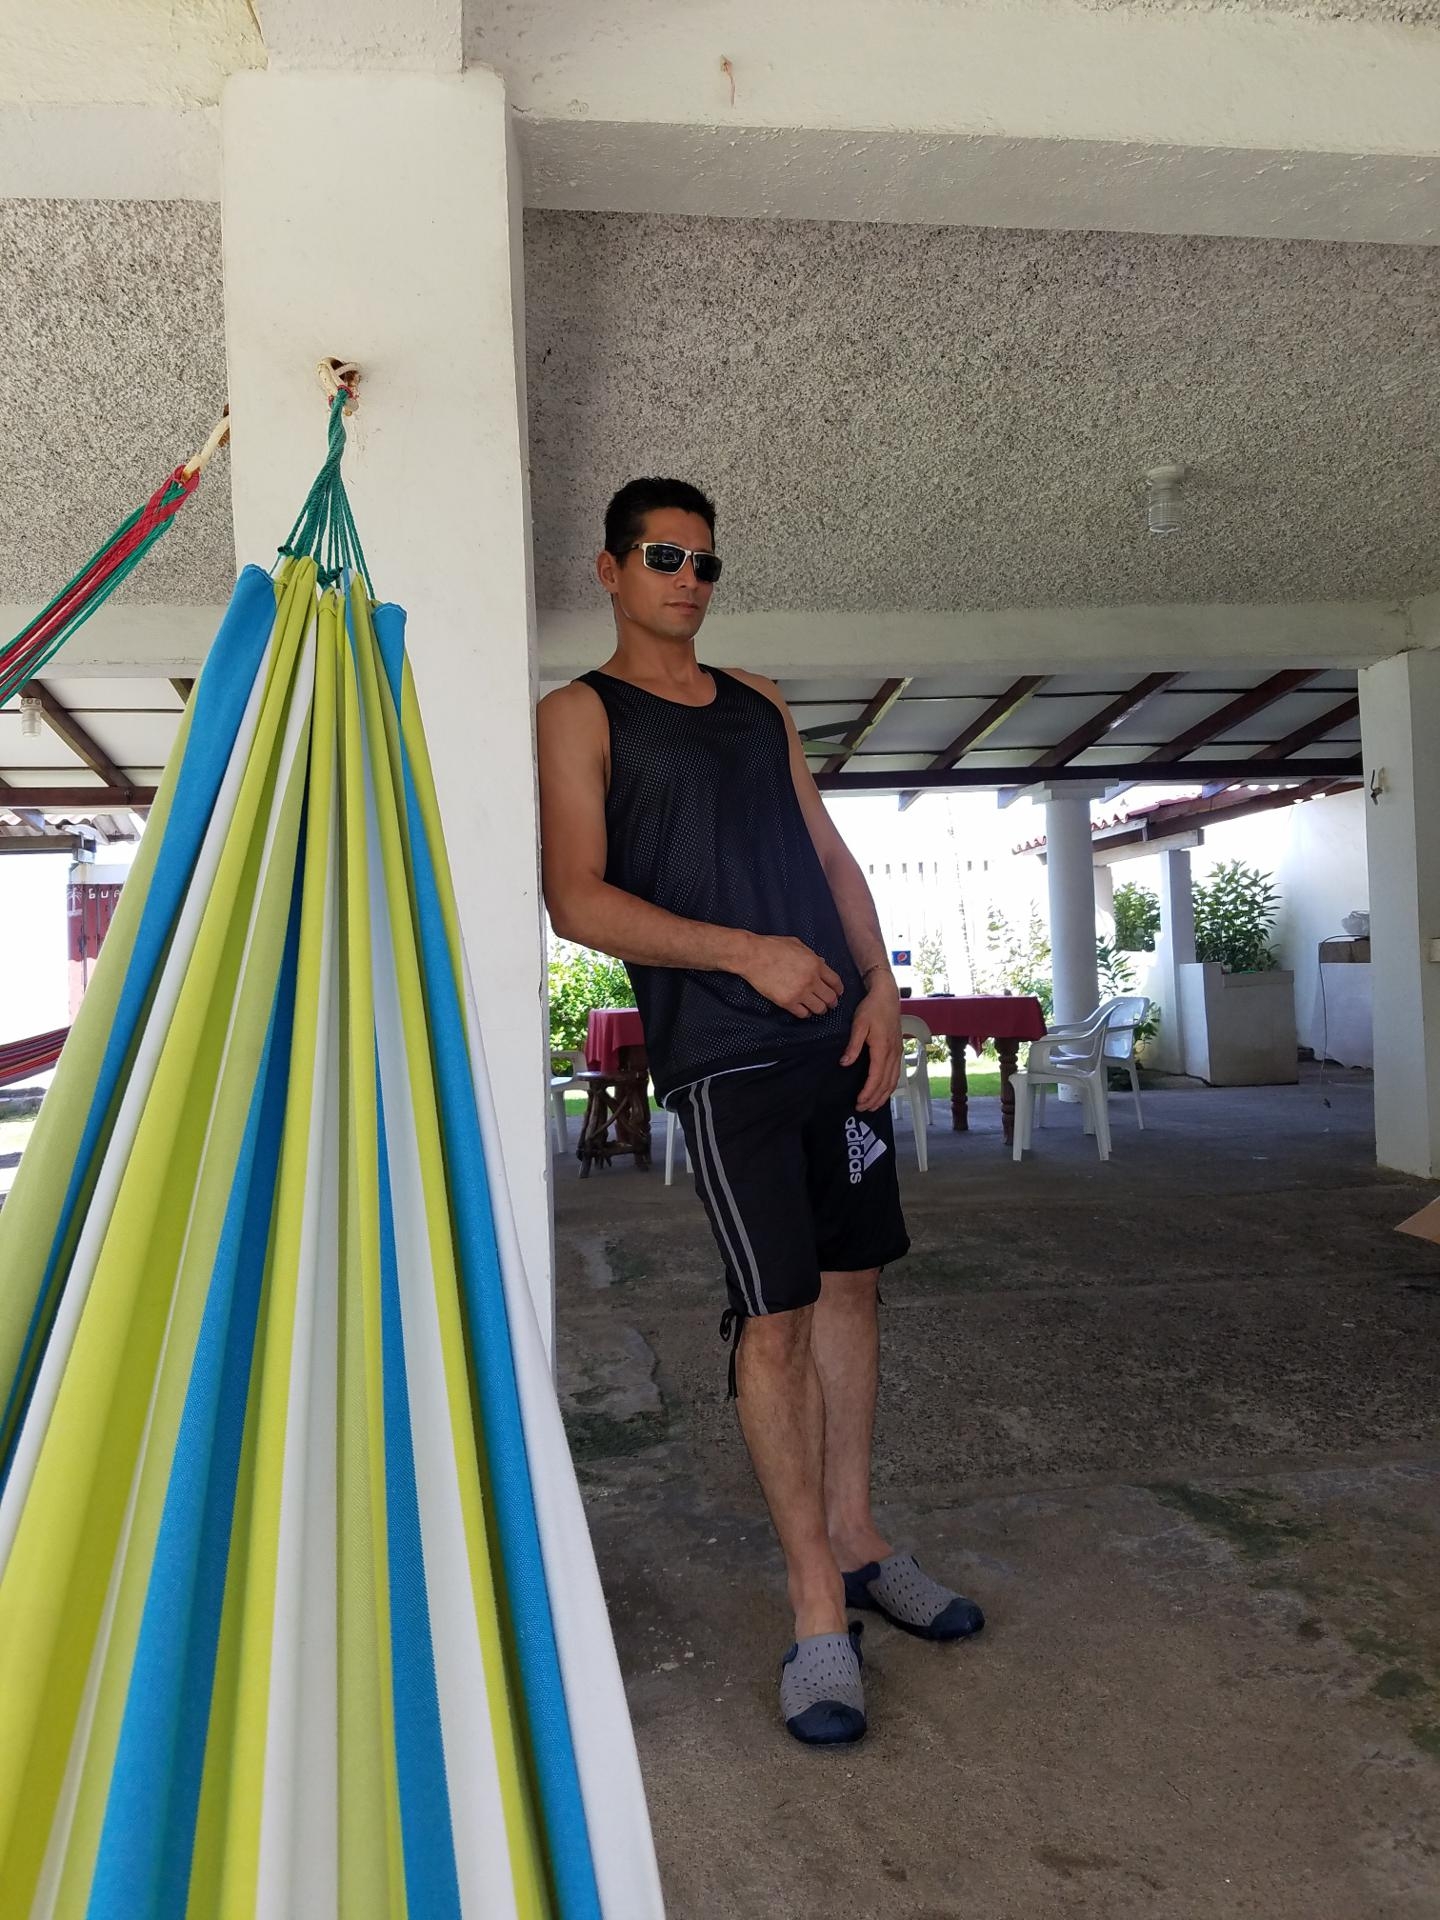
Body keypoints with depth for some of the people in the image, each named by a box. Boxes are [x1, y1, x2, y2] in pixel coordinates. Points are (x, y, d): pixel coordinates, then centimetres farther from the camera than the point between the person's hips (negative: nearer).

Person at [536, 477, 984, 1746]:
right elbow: (577, 900, -10)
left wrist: (882, 985, 4)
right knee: (774, 1317, -5)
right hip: (720, 1055, -6)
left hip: (842, 1035, 6)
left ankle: (856, 1539, 28)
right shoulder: (581, 714, 1)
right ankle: (819, 1611, 9)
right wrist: (743, 952, -18)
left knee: (852, 1282, 11)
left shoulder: (759, 702, 19)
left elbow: (829, 853, 17)